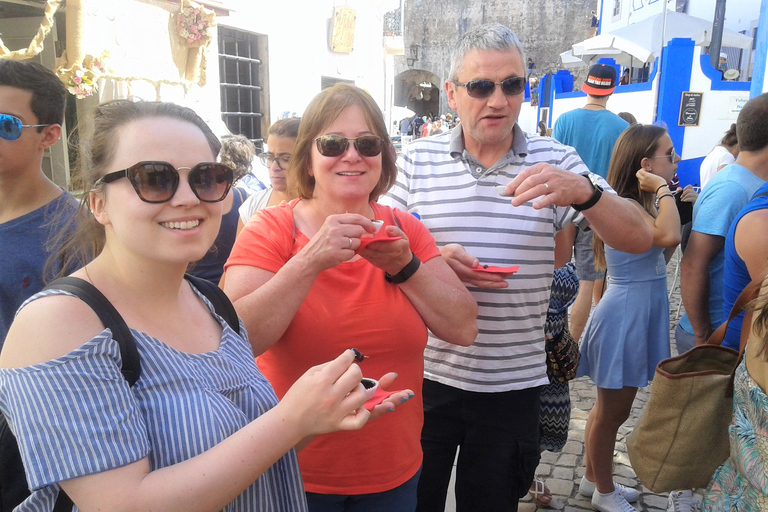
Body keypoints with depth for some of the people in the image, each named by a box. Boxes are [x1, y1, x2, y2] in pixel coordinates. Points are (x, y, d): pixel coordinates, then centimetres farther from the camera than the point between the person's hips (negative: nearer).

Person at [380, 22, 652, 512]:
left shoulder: (554, 162, -2)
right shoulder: (417, 160, -2)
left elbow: (639, 238, -7)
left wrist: (584, 192, -26)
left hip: (514, 385, 1)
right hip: (425, 375, 0)